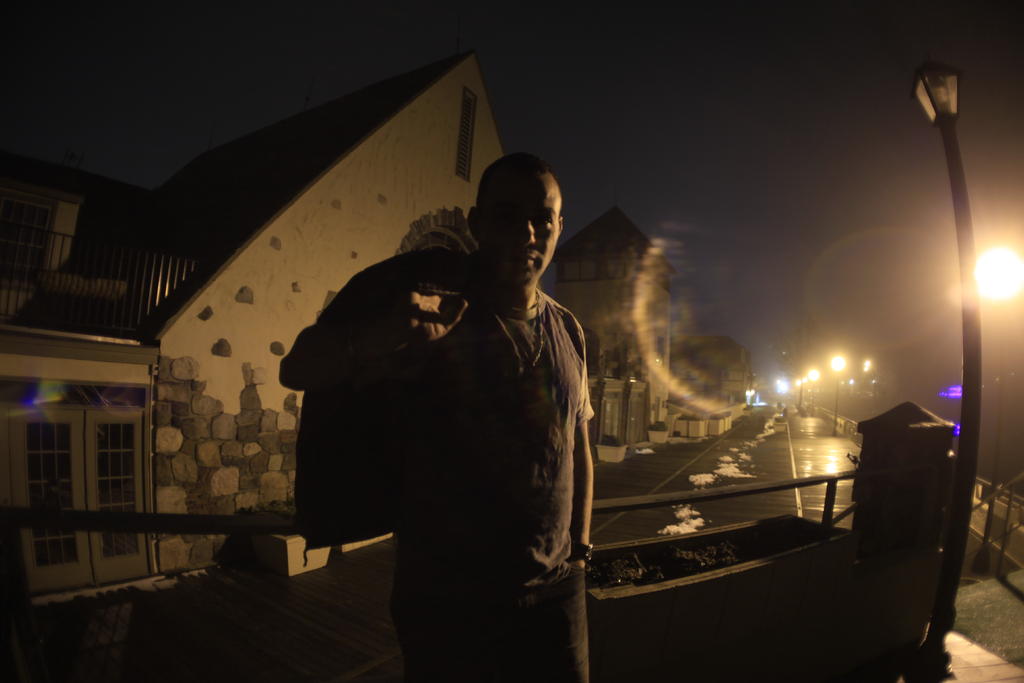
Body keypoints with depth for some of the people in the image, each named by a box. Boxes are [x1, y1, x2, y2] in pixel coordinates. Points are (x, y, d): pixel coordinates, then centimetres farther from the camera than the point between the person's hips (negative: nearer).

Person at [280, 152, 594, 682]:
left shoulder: (567, 330, 3)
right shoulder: (432, 300, -11)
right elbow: (295, 370, -15)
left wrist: (580, 549, 12)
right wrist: (376, 338, -35)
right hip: (446, 596, -4)